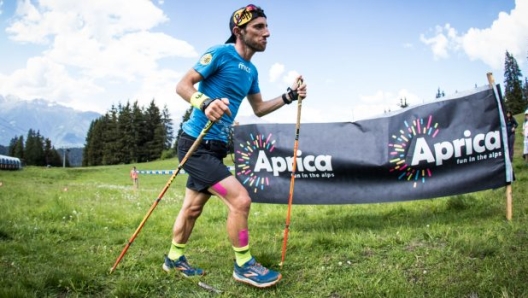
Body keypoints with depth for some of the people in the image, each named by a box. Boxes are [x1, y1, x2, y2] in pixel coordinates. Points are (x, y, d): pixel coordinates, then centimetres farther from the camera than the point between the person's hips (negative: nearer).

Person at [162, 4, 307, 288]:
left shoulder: (251, 71, 12)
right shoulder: (221, 53, -12)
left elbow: (259, 108, 22)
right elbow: (182, 85, -15)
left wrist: (290, 95, 12)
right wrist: (206, 103, -34)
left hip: (214, 147, 9)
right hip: (196, 144, -9)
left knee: (193, 207, 19)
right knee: (240, 199, -14)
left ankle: (174, 259, 37)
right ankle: (244, 265, 5)